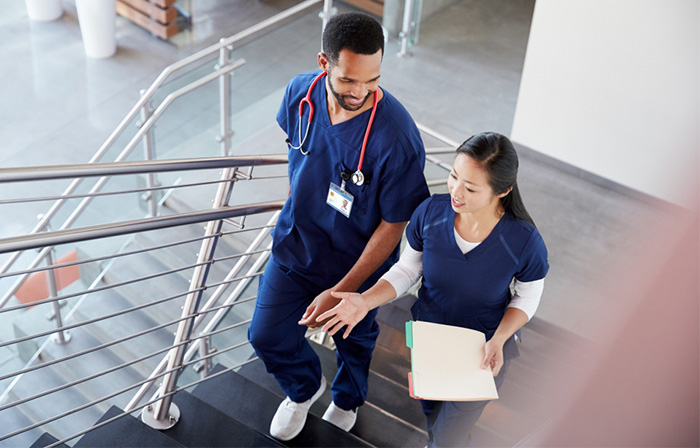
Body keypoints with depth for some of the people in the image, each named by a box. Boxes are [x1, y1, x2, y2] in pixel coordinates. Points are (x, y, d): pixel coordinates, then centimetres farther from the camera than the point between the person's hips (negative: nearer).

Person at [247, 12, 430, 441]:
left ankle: (347, 400, 59)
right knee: (267, 336, 12)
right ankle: (304, 387, 48)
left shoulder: (397, 137, -34)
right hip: (295, 244, 3)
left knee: (354, 340, 23)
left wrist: (341, 292, -24)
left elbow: (393, 226, -24)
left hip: (357, 260, -3)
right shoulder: (300, 93, -19)